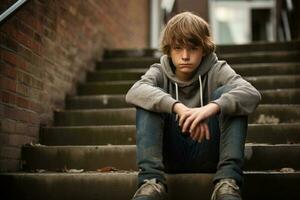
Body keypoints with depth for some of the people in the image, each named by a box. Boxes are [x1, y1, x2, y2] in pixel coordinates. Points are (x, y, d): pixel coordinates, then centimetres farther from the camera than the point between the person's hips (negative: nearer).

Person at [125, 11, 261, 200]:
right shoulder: (160, 72, 2)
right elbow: (134, 92, -23)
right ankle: (152, 180, -31)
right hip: (171, 154, 1)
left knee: (227, 93, -19)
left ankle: (228, 181, -29)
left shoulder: (217, 70, 0)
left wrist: (212, 107, -41)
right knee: (150, 99, -18)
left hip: (208, 154, 0)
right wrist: (178, 107, -40)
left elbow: (252, 94, -22)